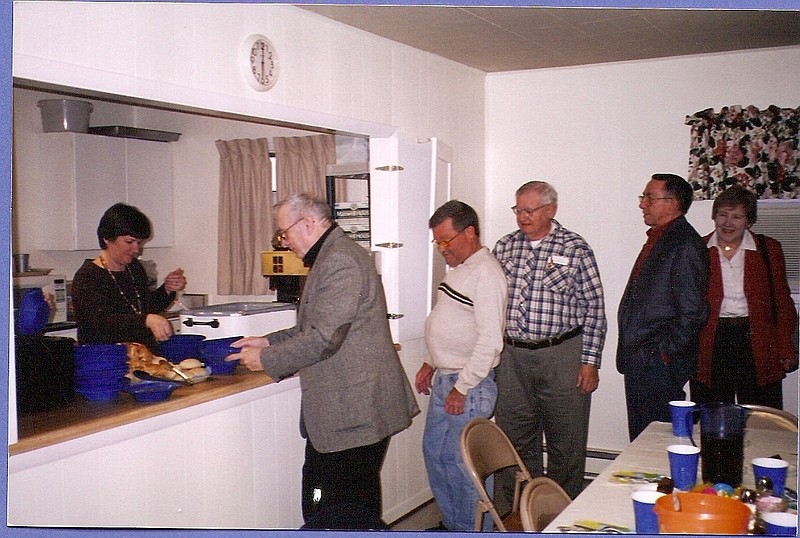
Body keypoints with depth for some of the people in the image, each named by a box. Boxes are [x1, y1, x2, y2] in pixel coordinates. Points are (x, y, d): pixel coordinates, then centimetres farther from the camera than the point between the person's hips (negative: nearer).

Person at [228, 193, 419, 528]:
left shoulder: (340, 261, -18)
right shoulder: (329, 257, 16)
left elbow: (323, 338, -23)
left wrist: (266, 359, -11)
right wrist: (269, 341, 14)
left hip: (355, 409, -11)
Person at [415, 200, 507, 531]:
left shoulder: (486, 274, -18)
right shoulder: (458, 268, 13)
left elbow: (490, 341, -23)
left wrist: (462, 388, -20)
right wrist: (431, 364, 21)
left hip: (470, 385, -10)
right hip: (443, 379, 10)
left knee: (465, 463, -1)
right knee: (434, 452, 17)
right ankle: (452, 525, 32)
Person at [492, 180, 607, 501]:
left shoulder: (575, 249, -3)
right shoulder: (504, 247, 8)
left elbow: (594, 308, -3)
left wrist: (590, 361, -8)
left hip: (562, 356, -3)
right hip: (512, 356, 4)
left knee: (566, 444, 6)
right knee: (516, 440, 12)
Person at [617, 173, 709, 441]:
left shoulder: (685, 244, -13)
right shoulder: (656, 239, 17)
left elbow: (692, 311, -18)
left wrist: (664, 351, -16)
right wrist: (630, 353, 17)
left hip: (660, 363, -9)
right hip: (639, 362, 9)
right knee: (641, 439, 15)